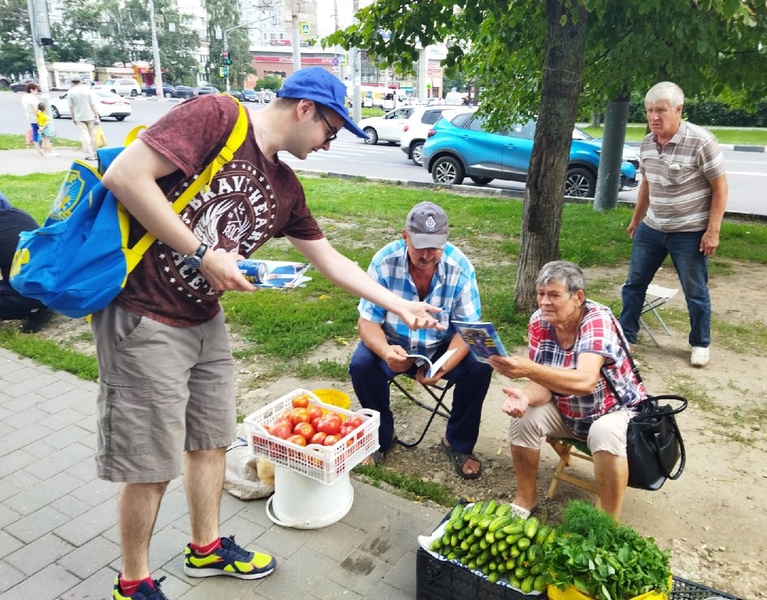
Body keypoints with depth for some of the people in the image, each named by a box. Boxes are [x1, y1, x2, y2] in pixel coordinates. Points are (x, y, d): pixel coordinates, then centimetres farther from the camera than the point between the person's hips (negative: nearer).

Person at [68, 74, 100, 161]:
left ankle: (89, 155, -5)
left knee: (85, 136, 1)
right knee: (92, 135, 10)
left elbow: (71, 107, -1)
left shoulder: (70, 92, -2)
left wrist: (73, 118, 9)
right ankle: (95, 154, 14)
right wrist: (97, 116, -4)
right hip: (90, 116, 0)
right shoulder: (87, 90, -5)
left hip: (79, 117, 0)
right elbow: (93, 105, -8)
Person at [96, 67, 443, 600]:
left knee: (212, 439, 19)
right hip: (142, 318, -8)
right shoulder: (217, 116, -15)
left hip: (206, 321, 8)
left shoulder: (285, 188, 8)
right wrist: (203, 253, -21)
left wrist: (401, 307, 13)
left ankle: (206, 547, 42)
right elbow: (125, 175, -22)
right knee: (153, 462, 4)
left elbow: (330, 260, 13)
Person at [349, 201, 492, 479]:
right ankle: (382, 436, 1)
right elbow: (367, 321, -18)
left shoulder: (460, 266, -20)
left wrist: (444, 366, -38)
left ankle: (458, 443, 2)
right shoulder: (384, 261, -22)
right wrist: (385, 351, -41)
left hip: (443, 346, 1)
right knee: (361, 365, -27)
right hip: (395, 343, 0)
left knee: (479, 368, -24)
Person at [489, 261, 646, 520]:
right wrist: (525, 396, -38)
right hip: (568, 412, 5)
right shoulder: (539, 322, -14)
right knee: (524, 417, -18)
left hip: (617, 410, -5)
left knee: (605, 433, -34)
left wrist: (528, 369, -58)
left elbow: (585, 382, -44)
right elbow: (544, 383, -14)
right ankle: (526, 498, 5)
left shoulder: (598, 321, -29)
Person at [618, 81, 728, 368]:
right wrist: (636, 219, 20)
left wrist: (712, 231, -16)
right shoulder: (647, 143, 1)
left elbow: (720, 187, -13)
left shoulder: (701, 142, -18)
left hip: (690, 233, -5)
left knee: (695, 292, 7)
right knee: (634, 283, 10)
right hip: (652, 228, 6)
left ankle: (701, 344, 26)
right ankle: (625, 335, 25)